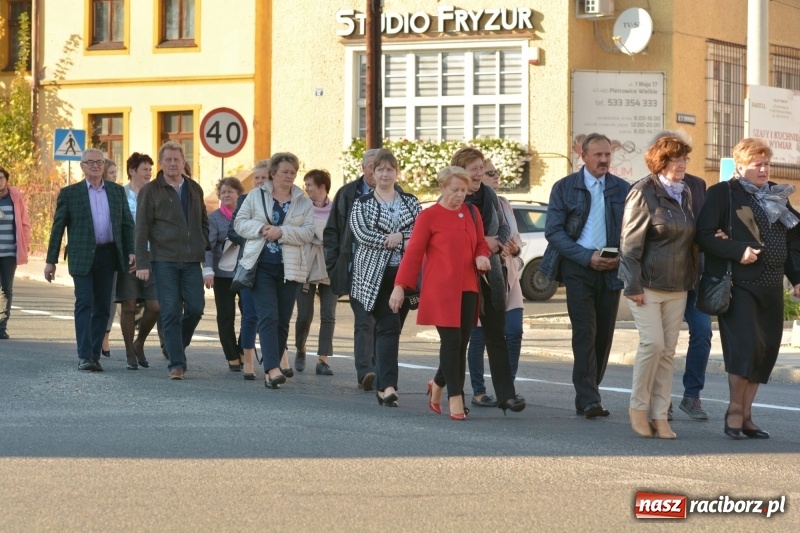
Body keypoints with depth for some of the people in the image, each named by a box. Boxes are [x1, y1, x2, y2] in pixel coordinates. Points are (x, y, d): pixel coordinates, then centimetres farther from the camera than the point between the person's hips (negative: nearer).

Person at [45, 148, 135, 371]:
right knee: (84, 304, -11)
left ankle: (95, 355, 12)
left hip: (108, 256, 3)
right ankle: (85, 356, -14)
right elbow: (58, 227, 3)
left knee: (102, 308, 5)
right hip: (82, 257, -3)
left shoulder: (117, 191, 12)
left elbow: (127, 224, 12)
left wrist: (131, 251, -1)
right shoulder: (70, 193, 3)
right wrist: (51, 260, 0)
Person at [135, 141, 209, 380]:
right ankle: (177, 364, -1)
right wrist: (142, 263, -8)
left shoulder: (195, 189, 14)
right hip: (164, 260, -3)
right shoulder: (150, 191, 1)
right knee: (171, 312, -4)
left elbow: (203, 222, 20)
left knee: (195, 308, -2)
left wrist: (205, 248, 6)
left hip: (191, 260, 3)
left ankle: (177, 345, 24)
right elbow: (141, 229, -2)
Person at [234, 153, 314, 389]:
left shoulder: (304, 203, 7)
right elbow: (240, 223, 4)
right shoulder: (256, 196, 7)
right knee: (268, 317, -13)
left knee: (283, 321, 5)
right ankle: (273, 369, -23)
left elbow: (307, 233, -4)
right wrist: (261, 228, -13)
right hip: (262, 265, -2)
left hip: (289, 268, 2)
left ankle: (270, 370, 14)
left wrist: (281, 232, -17)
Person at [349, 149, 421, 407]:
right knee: (388, 326, -16)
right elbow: (361, 233, -10)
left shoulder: (411, 202, 14)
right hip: (375, 275, -3)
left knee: (391, 328, 5)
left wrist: (397, 237, -14)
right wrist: (400, 240, -13)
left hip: (405, 274, 3)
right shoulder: (362, 203, 6)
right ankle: (389, 385, -22)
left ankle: (382, 386, 13)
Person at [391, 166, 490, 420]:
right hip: (440, 289, -5)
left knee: (461, 343, 4)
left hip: (467, 289, 5)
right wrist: (400, 286, -6)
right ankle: (455, 398, -4)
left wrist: (482, 257, -1)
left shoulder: (472, 213, 12)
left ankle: (438, 384, 27)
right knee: (452, 341, -10)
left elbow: (481, 244, 23)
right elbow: (413, 252, -3)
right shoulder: (429, 216, -3)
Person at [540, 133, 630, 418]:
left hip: (611, 270, 3)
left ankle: (588, 396, 13)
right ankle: (588, 400, -14)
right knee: (585, 332, -12)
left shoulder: (623, 189, 9)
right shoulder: (564, 188, 2)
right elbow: (553, 231, -3)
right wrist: (587, 257, -13)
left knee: (604, 335, 4)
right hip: (578, 269, -3)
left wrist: (621, 257, -9)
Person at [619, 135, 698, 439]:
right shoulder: (643, 193, -8)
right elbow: (630, 242, -10)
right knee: (653, 343, -14)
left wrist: (692, 279, 11)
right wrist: (633, 285, -15)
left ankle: (660, 416, 8)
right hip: (647, 285, -6)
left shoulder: (685, 195, 13)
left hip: (677, 287, 6)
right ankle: (638, 407, 3)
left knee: (668, 351, 4)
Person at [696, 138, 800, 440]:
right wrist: (737, 252, -20)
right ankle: (734, 410, 0)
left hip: (771, 286, 6)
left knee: (766, 350, 4)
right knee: (746, 344, -16)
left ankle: (746, 415, 13)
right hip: (738, 284, -6)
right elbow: (704, 235, -10)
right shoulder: (722, 194, -3)